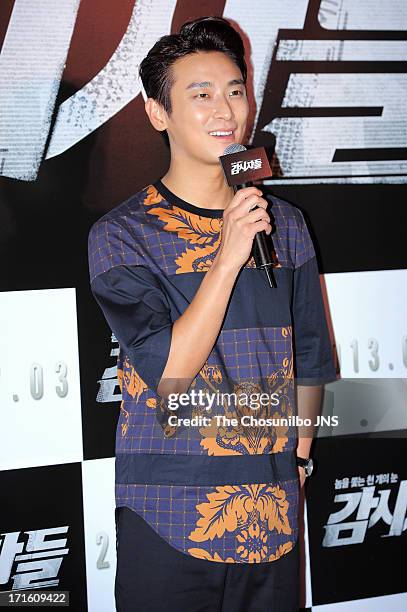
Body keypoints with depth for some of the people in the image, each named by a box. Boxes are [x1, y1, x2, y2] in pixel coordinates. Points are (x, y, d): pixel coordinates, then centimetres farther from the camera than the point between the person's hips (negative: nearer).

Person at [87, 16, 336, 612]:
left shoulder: (283, 223, 6)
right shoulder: (121, 236, -7)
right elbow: (168, 371, -16)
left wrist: (298, 457, 12)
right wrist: (228, 255, -21)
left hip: (273, 514, 4)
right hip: (168, 518, -3)